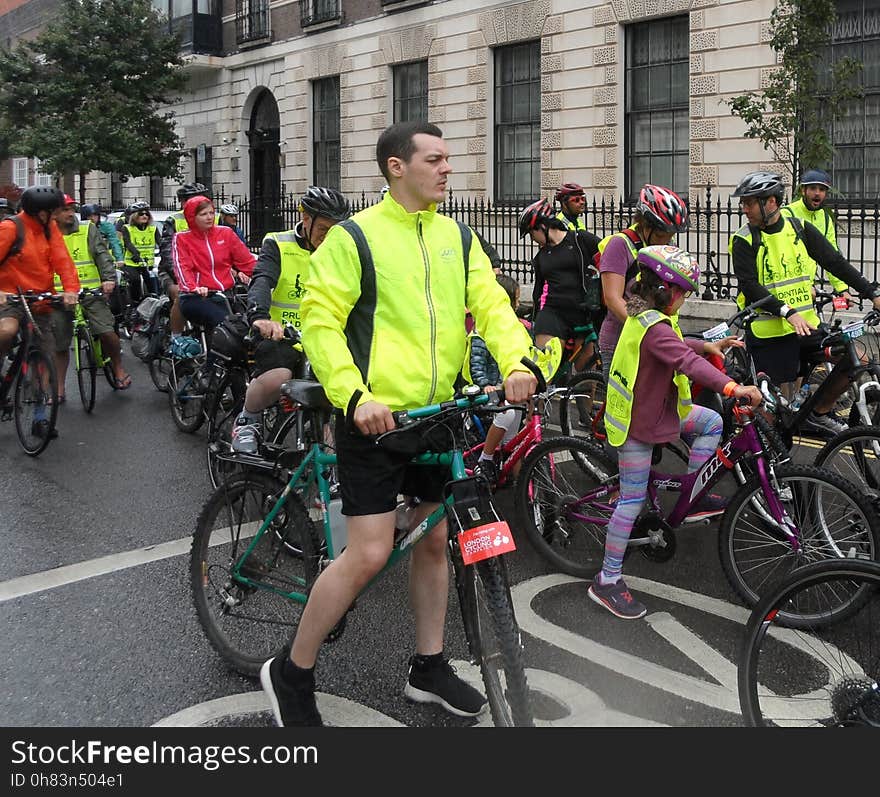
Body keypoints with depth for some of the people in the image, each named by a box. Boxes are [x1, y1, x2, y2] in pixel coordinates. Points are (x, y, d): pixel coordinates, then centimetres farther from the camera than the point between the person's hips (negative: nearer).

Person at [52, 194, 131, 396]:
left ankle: (118, 368, 10)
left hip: (91, 291, -1)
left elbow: (102, 254, -3)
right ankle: (59, 389, 19)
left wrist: (109, 278, -18)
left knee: (106, 332, -17)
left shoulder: (88, 230, 4)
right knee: (60, 345, 6)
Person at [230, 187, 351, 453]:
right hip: (278, 338, -4)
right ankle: (246, 421, -2)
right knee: (277, 378, -33)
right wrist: (260, 317, -42)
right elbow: (262, 281, -20)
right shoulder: (278, 245, -2)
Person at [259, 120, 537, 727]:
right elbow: (321, 323, -12)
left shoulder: (456, 236, 10)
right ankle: (292, 673, 12)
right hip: (374, 418, -6)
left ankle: (429, 667, 32)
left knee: (436, 539, 14)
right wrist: (356, 396, -24)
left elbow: (491, 303, 1)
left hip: (436, 415, 7)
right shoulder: (355, 236, -8)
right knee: (369, 554, -9)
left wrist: (517, 362, -18)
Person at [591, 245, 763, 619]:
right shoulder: (654, 327, -26)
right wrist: (733, 387, -47)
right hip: (638, 422, -10)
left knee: (712, 422, 13)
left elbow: (676, 344, 25)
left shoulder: (642, 317, 6)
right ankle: (607, 580, 6)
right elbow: (687, 362, -40)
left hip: (655, 407, 10)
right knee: (633, 500, -3)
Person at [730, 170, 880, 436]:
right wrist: (787, 312, -27)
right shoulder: (744, 239, -6)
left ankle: (819, 413, 12)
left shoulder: (800, 228, 5)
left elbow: (835, 262, 6)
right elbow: (749, 286, -15)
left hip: (806, 325, 4)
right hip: (768, 333, -4)